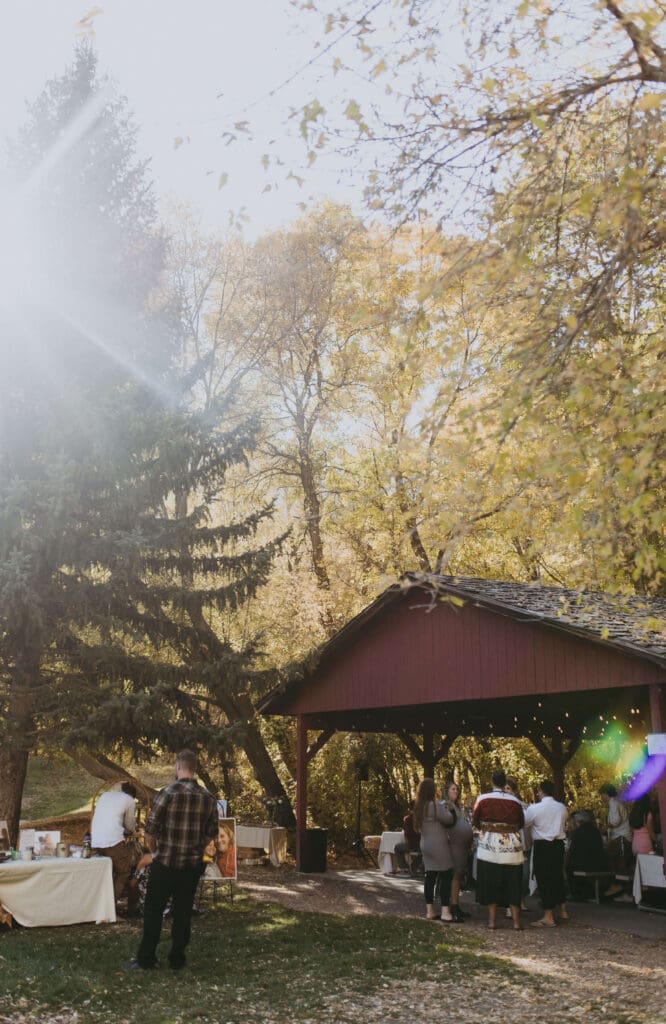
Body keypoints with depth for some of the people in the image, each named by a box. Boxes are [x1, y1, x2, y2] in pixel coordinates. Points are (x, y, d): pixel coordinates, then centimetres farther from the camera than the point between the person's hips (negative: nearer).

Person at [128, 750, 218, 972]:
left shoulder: (168, 793, -14)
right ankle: (177, 960, 17)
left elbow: (150, 829, -11)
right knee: (183, 912, 12)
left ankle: (145, 959, 12)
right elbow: (212, 833, 7)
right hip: (193, 865, 4)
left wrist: (153, 852, 5)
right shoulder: (208, 798, 0)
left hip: (165, 862, -4)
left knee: (153, 912, 7)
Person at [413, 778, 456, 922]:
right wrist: (449, 809, 7)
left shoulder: (419, 807, 11)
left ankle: (430, 911, 9)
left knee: (430, 877, 8)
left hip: (426, 844, 8)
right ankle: (445, 912, -8)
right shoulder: (435, 805, -16)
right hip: (438, 845, -8)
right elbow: (449, 819, -11)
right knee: (446, 876, -4)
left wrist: (444, 808, 11)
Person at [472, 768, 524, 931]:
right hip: (511, 848, 1)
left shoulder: (482, 799, -8)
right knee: (512, 884, 9)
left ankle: (492, 920, 11)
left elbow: (475, 821, 1)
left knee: (490, 882, 9)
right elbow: (521, 823, 6)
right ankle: (516, 920, 8)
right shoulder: (515, 801, -5)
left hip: (488, 846, -1)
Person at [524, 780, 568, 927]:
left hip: (542, 847, -6)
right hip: (558, 844, 6)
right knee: (558, 876, 18)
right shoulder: (562, 808, 3)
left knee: (544, 879, -1)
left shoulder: (535, 808, -13)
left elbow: (523, 821, -2)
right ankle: (562, 910, 30)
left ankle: (548, 917, -1)